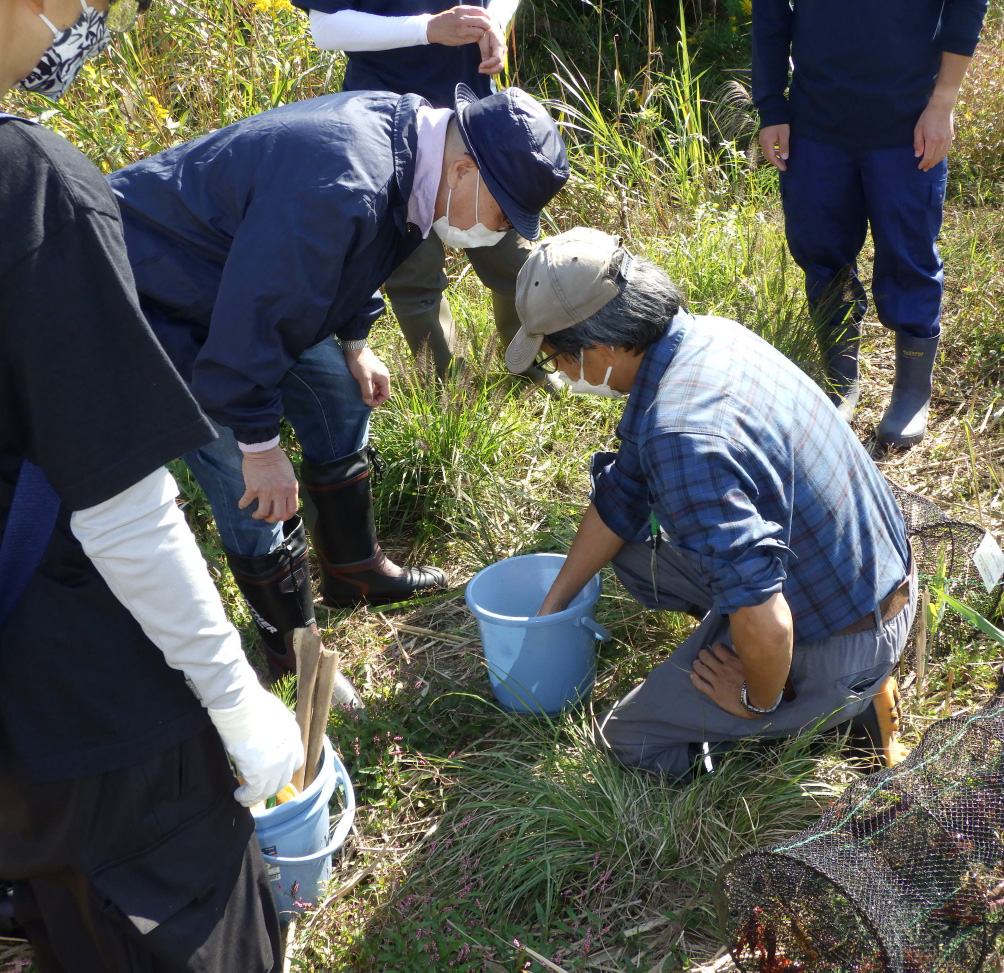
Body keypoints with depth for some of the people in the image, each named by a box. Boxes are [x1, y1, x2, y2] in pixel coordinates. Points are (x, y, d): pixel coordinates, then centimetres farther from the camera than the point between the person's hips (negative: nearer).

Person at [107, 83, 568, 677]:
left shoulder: (407, 134, -7)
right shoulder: (342, 189, -38)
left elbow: (344, 257, 11)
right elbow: (253, 312, -32)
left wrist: (355, 344, 11)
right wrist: (258, 444, -23)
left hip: (245, 277, 10)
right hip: (160, 296, -9)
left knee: (341, 397, 15)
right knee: (256, 496, -7)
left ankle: (354, 568, 34)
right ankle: (294, 651, 14)